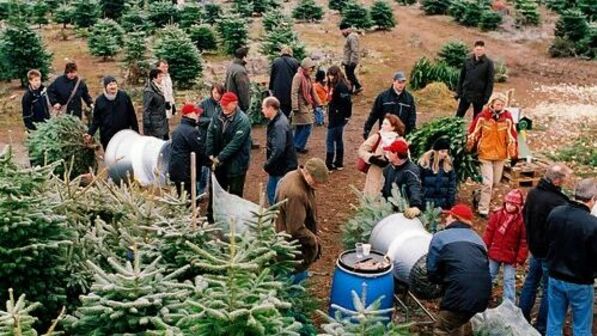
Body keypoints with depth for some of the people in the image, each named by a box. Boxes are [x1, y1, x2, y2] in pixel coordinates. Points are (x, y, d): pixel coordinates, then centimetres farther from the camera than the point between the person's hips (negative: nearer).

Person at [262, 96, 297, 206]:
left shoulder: (279, 125, -26)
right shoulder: (275, 121, 5)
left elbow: (278, 150, -31)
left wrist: (267, 165, -20)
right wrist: (269, 164, 11)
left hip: (284, 168, -10)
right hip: (277, 167, 10)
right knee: (271, 193, 21)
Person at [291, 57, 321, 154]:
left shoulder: (308, 77, 13)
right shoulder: (298, 76, -15)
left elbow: (312, 92, 19)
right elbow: (294, 92, -19)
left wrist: (318, 103, 17)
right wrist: (295, 107, -23)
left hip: (307, 105, 9)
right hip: (301, 106, -9)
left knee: (300, 127, 12)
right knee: (307, 126, -9)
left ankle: (296, 146, 18)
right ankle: (299, 146, -2)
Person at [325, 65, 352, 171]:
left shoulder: (341, 86, -18)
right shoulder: (335, 85, 11)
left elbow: (346, 102, -22)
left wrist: (346, 116, -18)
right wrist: (330, 115, 9)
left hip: (338, 117, -10)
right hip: (334, 117, 10)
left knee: (330, 140, -7)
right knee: (338, 139, 16)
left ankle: (329, 165, -3)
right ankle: (338, 163, 24)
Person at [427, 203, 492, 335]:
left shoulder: (440, 237, 8)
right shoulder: (477, 238, 25)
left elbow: (432, 273, 8)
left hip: (461, 294, -6)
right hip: (483, 294, 7)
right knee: (460, 322, 30)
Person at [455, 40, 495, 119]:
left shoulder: (488, 63, -4)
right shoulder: (467, 61, 4)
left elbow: (490, 81, -5)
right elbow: (461, 77, 9)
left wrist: (486, 97, -11)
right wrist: (458, 92, 4)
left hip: (479, 96, -2)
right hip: (466, 94, 3)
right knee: (459, 115, 5)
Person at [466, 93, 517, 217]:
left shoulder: (507, 117, -8)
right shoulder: (483, 117, -14)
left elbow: (512, 136, -2)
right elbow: (473, 133, -3)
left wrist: (514, 154, 1)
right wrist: (470, 149, 4)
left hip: (501, 154, 3)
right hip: (485, 153, -3)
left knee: (496, 181, 16)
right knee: (488, 182, -6)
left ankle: (483, 196, 44)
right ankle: (483, 209, 4)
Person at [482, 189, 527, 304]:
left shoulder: (521, 219, -15)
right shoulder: (497, 214, -8)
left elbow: (524, 241, -11)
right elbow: (489, 232, 0)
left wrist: (520, 258, -11)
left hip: (510, 256, -3)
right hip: (494, 253, 3)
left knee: (509, 280, 6)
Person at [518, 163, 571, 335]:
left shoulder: (533, 193, -4)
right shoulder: (558, 202, -31)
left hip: (535, 247, 8)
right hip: (551, 252, -8)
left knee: (531, 281, 22)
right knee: (549, 289, 7)